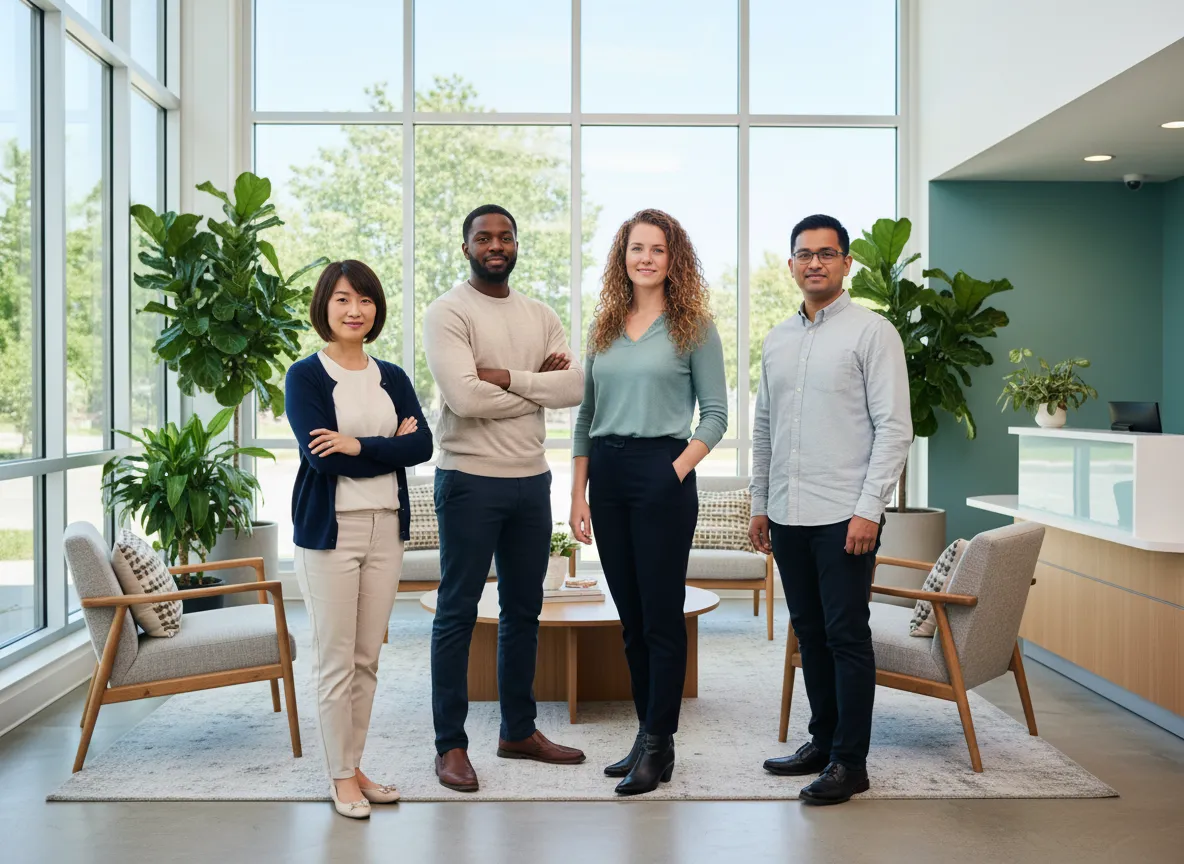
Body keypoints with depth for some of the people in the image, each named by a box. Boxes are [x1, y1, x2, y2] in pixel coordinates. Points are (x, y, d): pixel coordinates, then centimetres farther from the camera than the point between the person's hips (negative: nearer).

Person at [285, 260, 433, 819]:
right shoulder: (305, 376, -2)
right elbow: (320, 456, -15)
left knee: (367, 659, 10)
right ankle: (341, 777, 14)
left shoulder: (392, 378, 11)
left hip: (385, 527, 4)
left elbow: (422, 445, -4)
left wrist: (357, 446, -16)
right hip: (329, 528, -4)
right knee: (335, 661, 1)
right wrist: (390, 448, -10)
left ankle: (355, 765, 23)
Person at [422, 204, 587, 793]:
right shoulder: (448, 312, -6)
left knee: (524, 610, 14)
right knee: (458, 612, 1)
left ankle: (519, 731, 28)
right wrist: (540, 387, -8)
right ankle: (450, 744, 11)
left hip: (531, 478, 6)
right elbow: (465, 396, -20)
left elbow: (576, 387, -3)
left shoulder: (540, 316, 12)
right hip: (470, 479, -6)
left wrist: (506, 377, -15)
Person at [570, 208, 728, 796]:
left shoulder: (693, 328, 1)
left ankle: (659, 746, 8)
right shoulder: (604, 329, 13)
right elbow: (585, 416, 13)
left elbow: (715, 415, -1)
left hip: (662, 473, -5)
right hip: (606, 475, 5)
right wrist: (578, 495, 7)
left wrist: (679, 470, -13)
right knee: (630, 616, 11)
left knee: (661, 615, -1)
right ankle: (646, 736, 22)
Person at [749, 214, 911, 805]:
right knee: (809, 633, 13)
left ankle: (850, 761, 8)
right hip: (788, 515, 6)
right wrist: (760, 503, 15)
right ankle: (823, 740, 26)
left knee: (847, 636, -2)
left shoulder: (871, 331, -4)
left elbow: (894, 426, -9)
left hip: (844, 515, -6)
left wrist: (869, 509, -15)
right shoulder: (777, 340, 15)